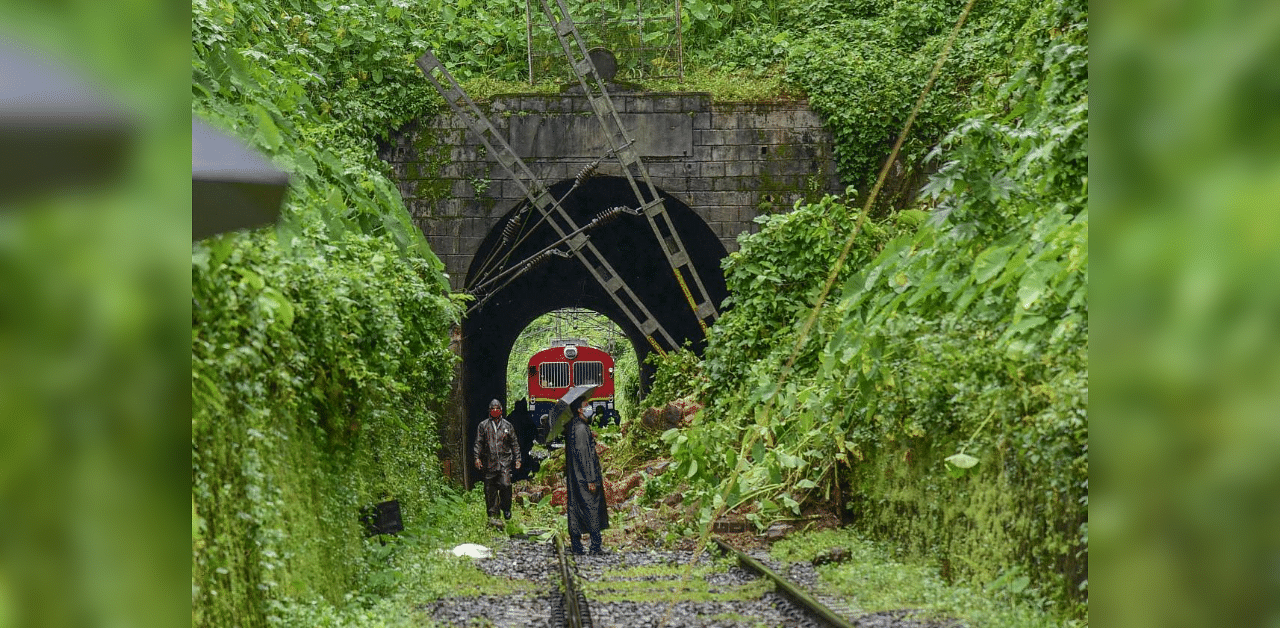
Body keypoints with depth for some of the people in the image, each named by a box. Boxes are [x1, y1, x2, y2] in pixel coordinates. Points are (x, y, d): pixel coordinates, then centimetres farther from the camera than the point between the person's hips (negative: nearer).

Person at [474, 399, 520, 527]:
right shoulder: (483, 425, 9)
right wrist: (477, 457, -3)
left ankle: (506, 509, 7)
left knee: (505, 484, -13)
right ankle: (493, 514, 8)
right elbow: (478, 443, 7)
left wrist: (517, 459, 8)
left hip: (505, 461, -1)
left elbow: (514, 443, 13)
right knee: (490, 489, 1)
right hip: (489, 462, 1)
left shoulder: (507, 425, 10)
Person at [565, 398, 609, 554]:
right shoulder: (581, 428, -17)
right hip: (583, 476, -9)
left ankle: (576, 544, 11)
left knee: (575, 509, 9)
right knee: (592, 508, -3)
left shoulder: (571, 427, 12)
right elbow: (584, 455, -20)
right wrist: (591, 479, -19)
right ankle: (595, 546, -1)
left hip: (574, 477, 9)